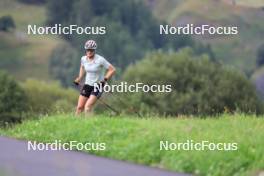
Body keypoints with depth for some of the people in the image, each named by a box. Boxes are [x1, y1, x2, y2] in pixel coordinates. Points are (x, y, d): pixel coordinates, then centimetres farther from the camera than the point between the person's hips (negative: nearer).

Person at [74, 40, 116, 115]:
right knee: (79, 107, 1)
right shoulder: (83, 59, -3)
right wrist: (79, 78, 12)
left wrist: (104, 80, -21)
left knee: (88, 106, -20)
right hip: (87, 85, 5)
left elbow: (112, 70, -14)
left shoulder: (100, 60, -18)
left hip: (97, 86, -5)